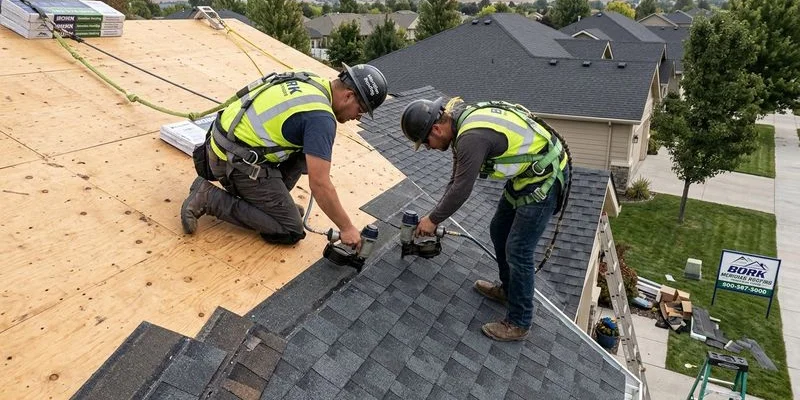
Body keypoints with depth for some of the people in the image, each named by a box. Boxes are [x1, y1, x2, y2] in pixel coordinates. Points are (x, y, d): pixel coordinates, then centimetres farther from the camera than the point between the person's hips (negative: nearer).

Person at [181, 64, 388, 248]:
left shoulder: (311, 81, 7)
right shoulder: (320, 117, -20)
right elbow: (319, 184, -22)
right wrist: (347, 228, -13)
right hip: (238, 163, -9)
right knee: (290, 232, -2)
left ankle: (271, 200, 16)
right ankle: (210, 198, -4)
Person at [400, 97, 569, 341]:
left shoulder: (472, 137, -30)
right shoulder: (461, 121, 2)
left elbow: (461, 190, -22)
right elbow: (456, 179, 12)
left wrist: (433, 220, -8)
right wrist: (438, 214, 12)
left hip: (543, 180, -10)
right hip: (525, 173, 10)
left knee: (517, 251, -4)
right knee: (499, 232, 19)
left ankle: (518, 323, 12)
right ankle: (508, 289, 40)